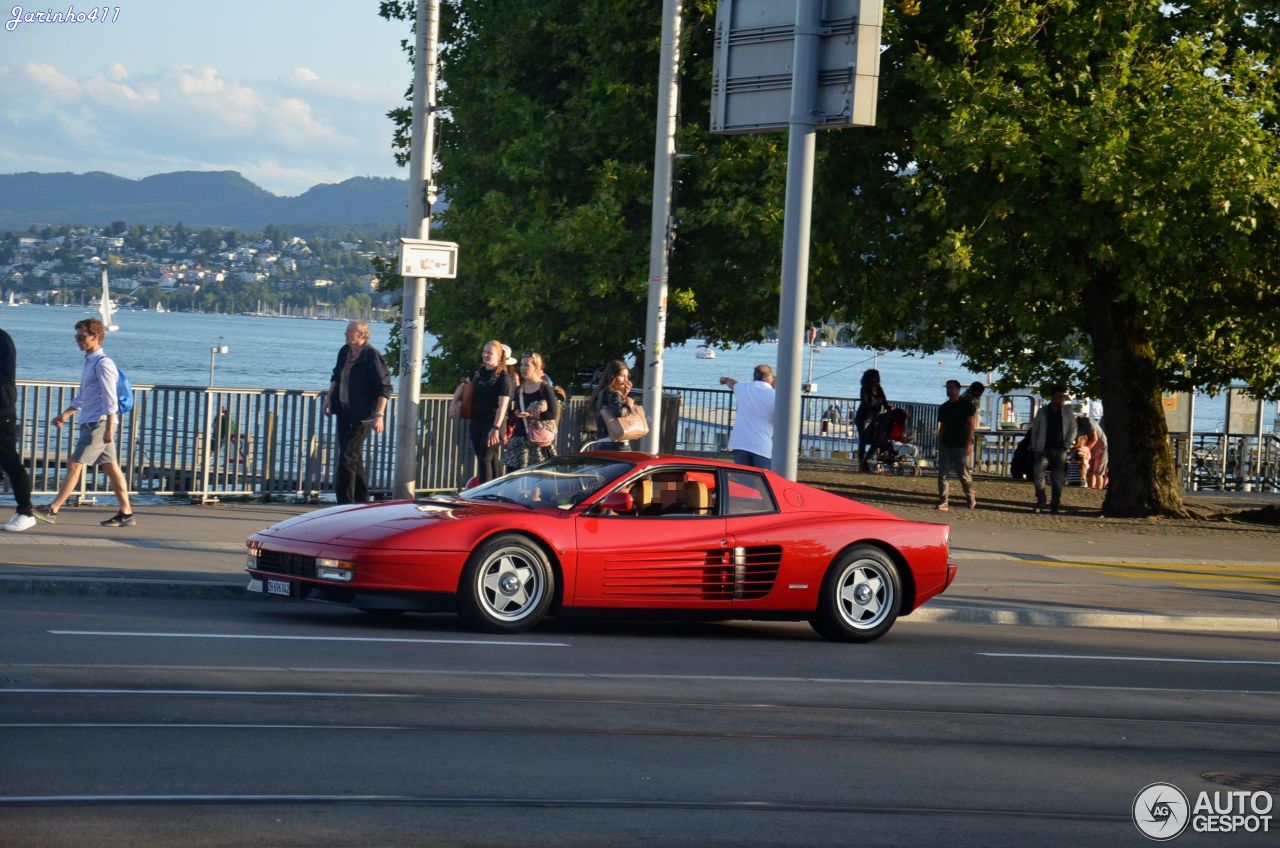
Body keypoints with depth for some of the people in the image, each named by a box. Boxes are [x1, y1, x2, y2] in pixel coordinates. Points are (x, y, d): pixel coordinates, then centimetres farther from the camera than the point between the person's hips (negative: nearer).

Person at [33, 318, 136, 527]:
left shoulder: (103, 364, -13)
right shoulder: (90, 362, 17)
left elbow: (110, 399, -18)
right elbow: (82, 397, 26)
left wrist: (109, 428, -23)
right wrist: (66, 414, 21)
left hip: (99, 423, -10)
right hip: (90, 422, 10)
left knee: (75, 464, -10)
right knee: (110, 467, 8)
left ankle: (53, 510, -11)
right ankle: (126, 513, 9)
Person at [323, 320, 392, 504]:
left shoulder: (372, 356, -15)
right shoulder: (344, 352, 7)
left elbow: (384, 388, -16)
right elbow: (336, 376, 24)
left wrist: (379, 415, -22)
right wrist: (329, 396, 12)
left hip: (362, 414, -8)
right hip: (343, 410, 8)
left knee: (348, 456, -12)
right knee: (354, 457, 14)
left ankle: (346, 501, -10)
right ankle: (361, 500, 24)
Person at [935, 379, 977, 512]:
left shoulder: (967, 404, -3)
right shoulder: (943, 408, 12)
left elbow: (970, 424, -8)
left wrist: (969, 443, -16)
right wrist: (939, 444, 10)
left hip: (960, 446, -5)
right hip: (945, 445, 5)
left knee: (963, 474, 1)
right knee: (942, 474, -6)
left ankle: (970, 496, 26)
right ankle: (943, 502, -6)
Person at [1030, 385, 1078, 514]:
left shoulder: (1067, 412, 4)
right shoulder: (1043, 411, 4)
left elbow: (1073, 429, 9)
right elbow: (1035, 430, 9)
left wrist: (1067, 444, -2)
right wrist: (1035, 447, 3)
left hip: (1059, 450, 0)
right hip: (1044, 450, 0)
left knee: (1058, 479, 0)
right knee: (1038, 475, -11)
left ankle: (1055, 506, 7)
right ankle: (1040, 501, 3)